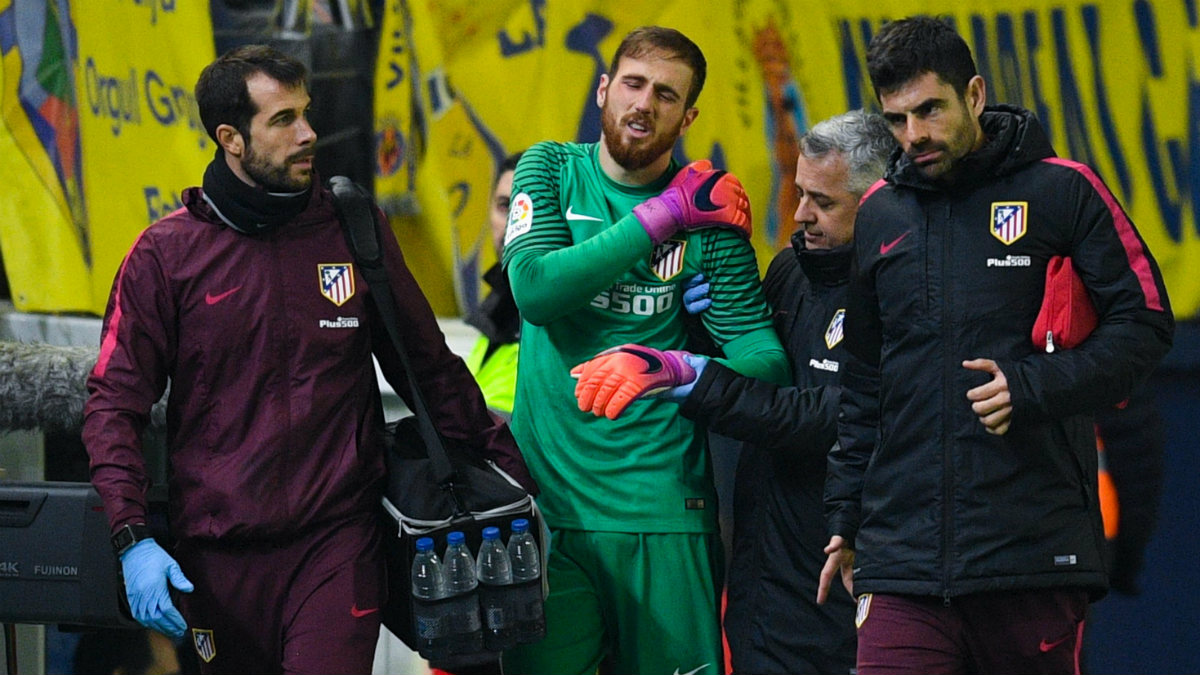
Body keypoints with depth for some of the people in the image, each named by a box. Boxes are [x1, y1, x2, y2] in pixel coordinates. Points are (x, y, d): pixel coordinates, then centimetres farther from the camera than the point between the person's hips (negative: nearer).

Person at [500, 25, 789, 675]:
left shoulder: (708, 211, 4)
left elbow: (763, 353, -4)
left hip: (663, 507, 0)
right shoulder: (551, 169, 7)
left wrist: (682, 372, -26)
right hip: (547, 496, 0)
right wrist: (663, 217, -11)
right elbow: (535, 287, -11)